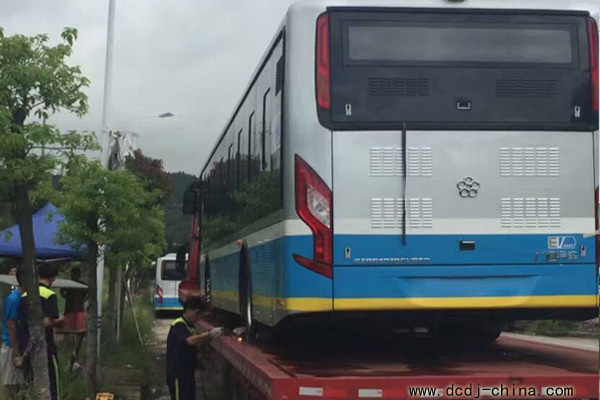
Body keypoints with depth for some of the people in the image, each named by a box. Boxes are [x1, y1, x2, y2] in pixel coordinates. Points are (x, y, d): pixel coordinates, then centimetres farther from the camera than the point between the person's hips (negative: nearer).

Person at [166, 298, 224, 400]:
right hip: (177, 372, -10)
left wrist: (210, 336, -5)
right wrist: (210, 334, -31)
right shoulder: (178, 325, -17)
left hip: (188, 371, 10)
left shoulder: (190, 326, 14)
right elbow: (190, 340, -33)